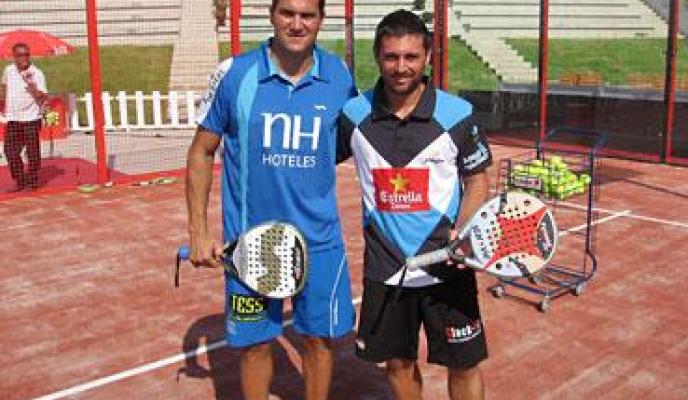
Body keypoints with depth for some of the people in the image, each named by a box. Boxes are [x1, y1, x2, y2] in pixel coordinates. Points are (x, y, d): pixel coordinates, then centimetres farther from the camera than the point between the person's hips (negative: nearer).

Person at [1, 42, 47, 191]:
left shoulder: (36, 74, -9)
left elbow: (42, 98, -16)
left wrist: (31, 84, -29)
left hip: (31, 118, -4)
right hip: (13, 118, 4)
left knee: (32, 151, 0)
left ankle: (32, 180, 17)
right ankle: (20, 180, 17)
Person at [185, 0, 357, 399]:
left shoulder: (340, 75, -3)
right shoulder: (234, 74, -7)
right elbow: (202, 152, 0)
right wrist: (199, 232, -3)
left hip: (320, 240, 2)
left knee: (320, 338, 13)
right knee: (255, 344, 11)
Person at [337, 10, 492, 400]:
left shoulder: (457, 113, -8)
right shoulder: (353, 115, -4)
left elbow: (477, 179, 1)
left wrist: (464, 232, -16)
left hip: (446, 265, -1)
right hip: (384, 267, 2)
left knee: (463, 364, 7)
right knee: (398, 363, 15)